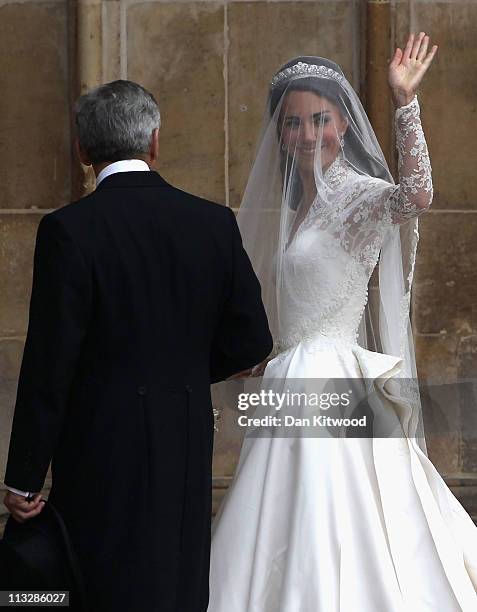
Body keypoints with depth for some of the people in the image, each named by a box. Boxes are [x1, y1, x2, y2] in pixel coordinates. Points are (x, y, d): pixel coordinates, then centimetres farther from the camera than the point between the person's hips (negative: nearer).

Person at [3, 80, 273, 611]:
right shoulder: (214, 223, 1)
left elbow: (49, 364, -12)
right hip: (188, 446, 4)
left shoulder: (69, 230, -12)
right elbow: (250, 340, 5)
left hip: (104, 451, -4)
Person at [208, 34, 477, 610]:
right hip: (294, 381, 9)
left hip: (328, 384, -9)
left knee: (321, 537, -9)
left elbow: (415, 196, -35)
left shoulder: (357, 194, -11)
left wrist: (405, 102, -37)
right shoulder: (300, 202, 16)